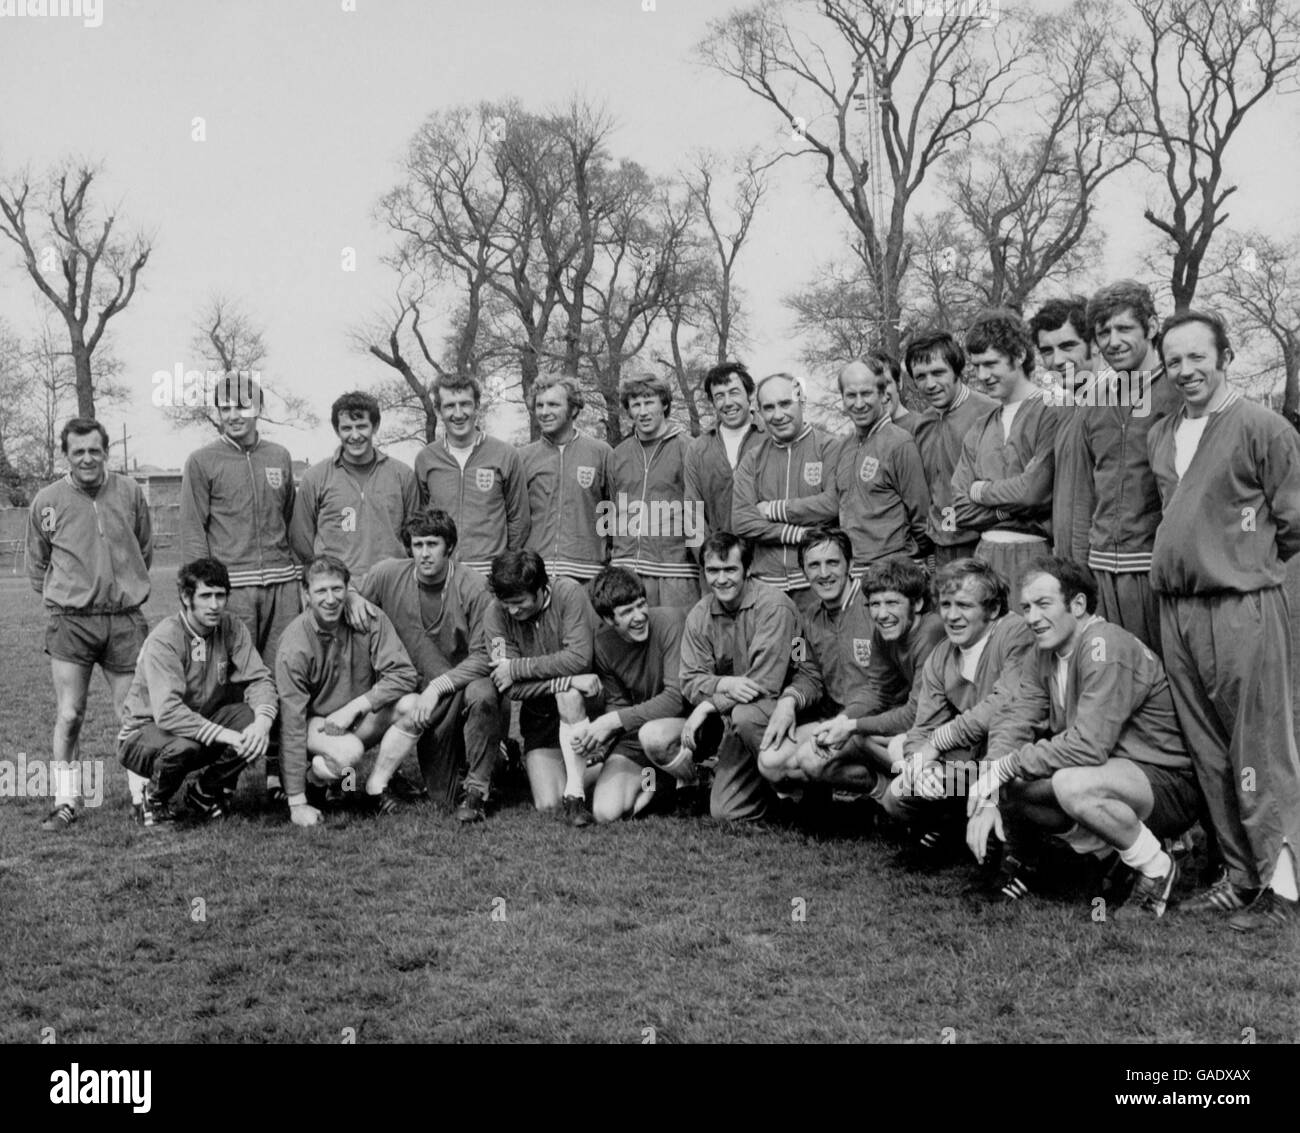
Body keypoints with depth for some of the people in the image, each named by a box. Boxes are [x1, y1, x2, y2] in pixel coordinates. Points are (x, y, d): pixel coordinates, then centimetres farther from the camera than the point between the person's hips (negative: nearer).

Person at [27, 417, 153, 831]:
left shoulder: (129, 492, 3)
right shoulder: (47, 501, -1)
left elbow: (145, 548, 17)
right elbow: (36, 565, 12)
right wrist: (62, 597, 8)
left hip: (126, 619, 1)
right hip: (70, 621, -1)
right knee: (68, 716, -2)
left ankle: (143, 794, 19)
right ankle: (66, 801, 10)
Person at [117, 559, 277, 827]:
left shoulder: (231, 627, -7)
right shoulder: (164, 639, -24)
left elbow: (259, 679, -12)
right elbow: (167, 713, -34)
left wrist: (262, 722, -33)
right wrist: (227, 736, -39)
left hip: (203, 722, 5)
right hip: (145, 732, -5)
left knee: (254, 723, -21)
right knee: (183, 746, -38)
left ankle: (205, 794, 4)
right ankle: (154, 802, -3)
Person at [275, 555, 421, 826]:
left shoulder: (369, 619, -13)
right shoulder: (294, 646, -21)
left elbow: (403, 674, -15)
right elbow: (291, 724, -20)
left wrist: (354, 707, -26)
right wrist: (297, 803, -21)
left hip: (363, 717, 4)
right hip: (317, 721, -4)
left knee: (412, 706, -24)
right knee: (348, 752, -35)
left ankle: (376, 788, -8)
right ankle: (314, 781, 0)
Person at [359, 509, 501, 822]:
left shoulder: (473, 588, -15)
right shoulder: (384, 576, -6)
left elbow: (483, 656, -18)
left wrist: (438, 686, -26)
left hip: (464, 683, -2)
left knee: (481, 694, -40)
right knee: (442, 798, -2)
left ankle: (477, 790, -21)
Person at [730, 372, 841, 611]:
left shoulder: (829, 447, 1)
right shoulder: (752, 460, 12)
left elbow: (834, 503, -13)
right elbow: (742, 522, 0)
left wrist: (773, 509, -3)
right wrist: (800, 534, -10)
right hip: (767, 583, 3)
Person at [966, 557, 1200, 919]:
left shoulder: (1106, 647, -23)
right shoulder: (1045, 654, 5)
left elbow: (1088, 746, -30)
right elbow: (1012, 720, -2)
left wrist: (1006, 767, -24)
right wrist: (988, 799, -17)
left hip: (1171, 783, -7)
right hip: (1110, 773, 8)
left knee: (1072, 784, -36)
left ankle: (1156, 870, -11)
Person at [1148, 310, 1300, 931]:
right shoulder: (1159, 434, 13)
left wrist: (1244, 564, 4)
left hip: (1242, 609, -7)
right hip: (1176, 611, 7)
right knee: (1209, 755, 11)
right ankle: (1240, 876, 21)